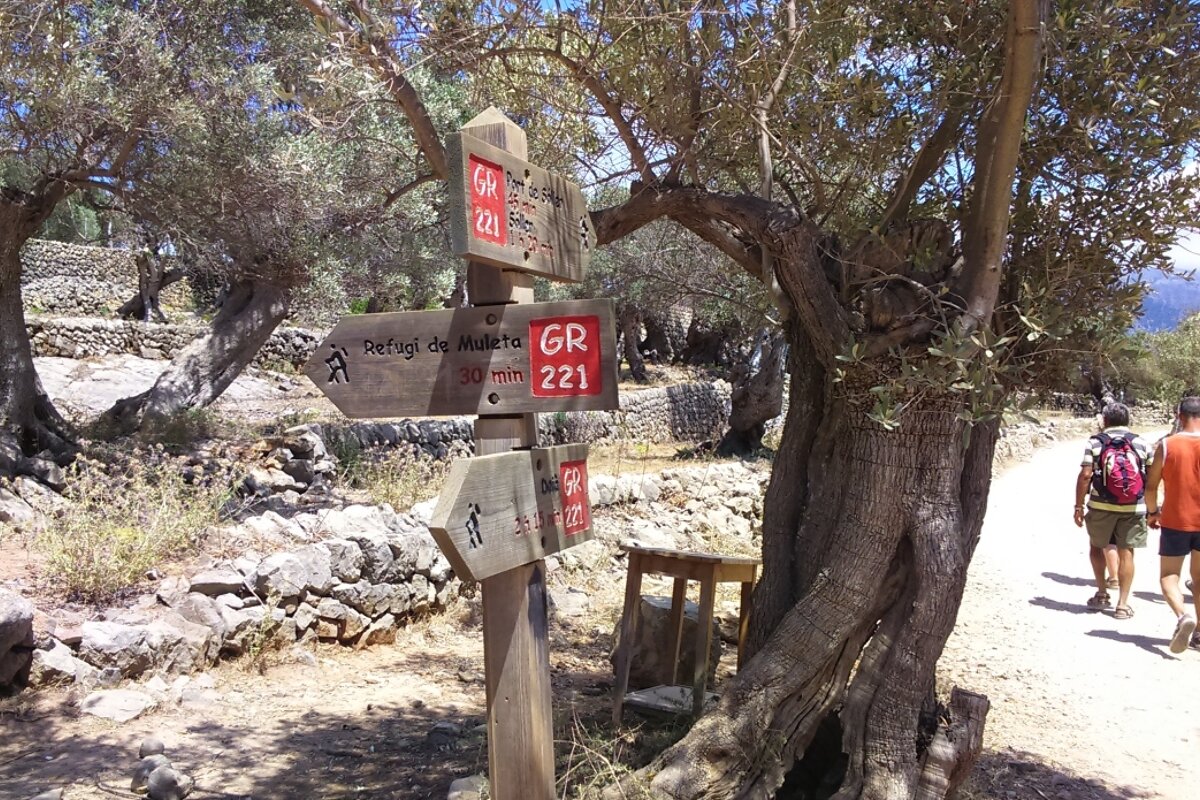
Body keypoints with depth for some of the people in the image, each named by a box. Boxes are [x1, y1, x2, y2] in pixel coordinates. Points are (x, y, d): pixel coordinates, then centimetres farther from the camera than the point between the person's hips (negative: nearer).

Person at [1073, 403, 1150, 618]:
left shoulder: (1095, 442, -1)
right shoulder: (1140, 443, 4)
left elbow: (1085, 475, -8)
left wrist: (1078, 506, -3)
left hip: (1101, 506, -1)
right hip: (1133, 508, 1)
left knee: (1096, 546, 18)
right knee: (1126, 553, 6)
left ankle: (1102, 593, 18)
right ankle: (1122, 604, 7)